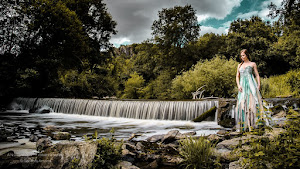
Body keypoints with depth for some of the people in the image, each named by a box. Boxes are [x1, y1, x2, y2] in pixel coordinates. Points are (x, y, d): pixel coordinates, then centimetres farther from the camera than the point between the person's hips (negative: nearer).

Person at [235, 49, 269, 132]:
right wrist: (238, 85, 0)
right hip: (243, 85, 3)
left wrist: (259, 85, -6)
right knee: (242, 103, -4)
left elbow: (257, 75, 8)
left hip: (251, 84, -2)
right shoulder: (240, 65, 21)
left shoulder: (252, 64, 13)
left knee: (253, 102, -14)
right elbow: (237, 76, 17)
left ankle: (256, 122, -13)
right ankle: (243, 125, 0)